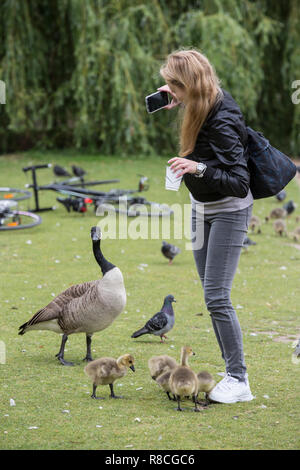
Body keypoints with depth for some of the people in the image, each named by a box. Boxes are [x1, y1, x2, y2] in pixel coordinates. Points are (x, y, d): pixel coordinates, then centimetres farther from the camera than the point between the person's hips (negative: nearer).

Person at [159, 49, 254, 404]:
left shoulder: (222, 124, -29)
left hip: (228, 211, -9)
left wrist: (199, 169, -42)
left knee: (217, 297, -12)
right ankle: (231, 370, 16)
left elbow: (240, 184, -29)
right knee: (212, 296, 9)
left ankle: (238, 381, -5)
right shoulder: (210, 101, -4)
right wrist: (177, 100, 3)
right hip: (202, 208, 9)